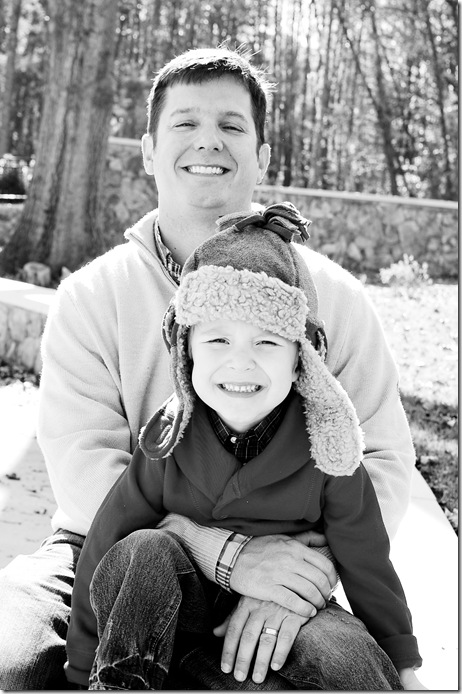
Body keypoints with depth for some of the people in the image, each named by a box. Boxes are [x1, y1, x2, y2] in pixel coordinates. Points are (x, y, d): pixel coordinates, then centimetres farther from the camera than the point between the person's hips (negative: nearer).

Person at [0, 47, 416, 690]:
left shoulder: (332, 296, 1)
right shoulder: (90, 296, 0)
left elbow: (383, 457, -2)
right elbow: (84, 464, -12)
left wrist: (305, 571, -21)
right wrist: (229, 553, -26)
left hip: (276, 574, 1)